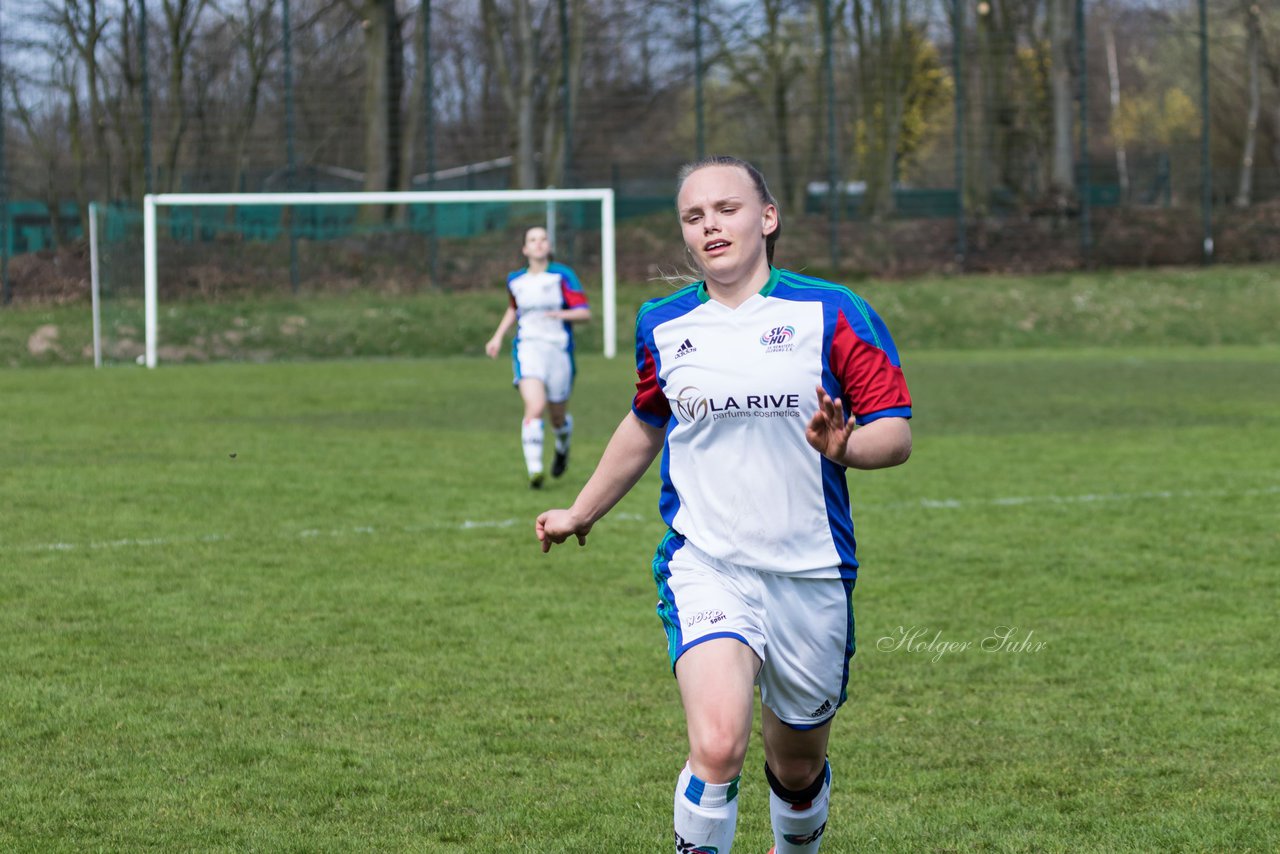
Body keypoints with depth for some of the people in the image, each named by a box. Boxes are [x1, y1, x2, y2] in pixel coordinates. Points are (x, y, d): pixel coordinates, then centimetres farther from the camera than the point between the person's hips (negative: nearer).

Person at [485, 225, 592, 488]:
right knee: (535, 407, -24)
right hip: (528, 348, 1)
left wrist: (562, 314, -26)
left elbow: (585, 313, -7)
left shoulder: (562, 276, -2)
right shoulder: (515, 280, 9)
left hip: (559, 349, -1)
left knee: (558, 419, 10)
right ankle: (534, 470, -29)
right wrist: (498, 336, 21)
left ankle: (562, 447, 47)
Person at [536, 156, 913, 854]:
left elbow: (896, 434, -4)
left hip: (811, 574, 0)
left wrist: (844, 444, -27)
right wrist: (581, 513, 37)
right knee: (717, 744, -24)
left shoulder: (832, 313, -3)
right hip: (704, 566, 0)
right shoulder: (662, 326, 7)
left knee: (797, 768, 15)